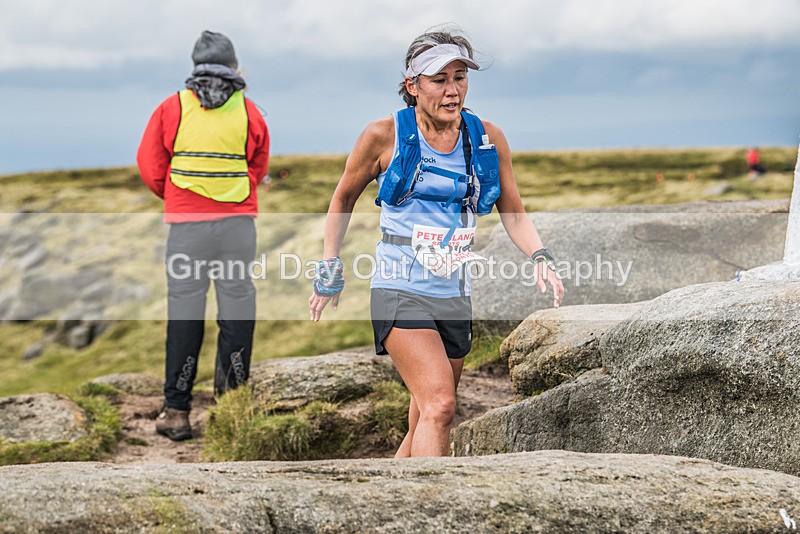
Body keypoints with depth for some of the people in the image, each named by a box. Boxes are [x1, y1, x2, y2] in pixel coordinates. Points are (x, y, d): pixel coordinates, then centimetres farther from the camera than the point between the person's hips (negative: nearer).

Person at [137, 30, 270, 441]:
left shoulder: (172, 108, 0)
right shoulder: (249, 112, 5)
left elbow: (151, 168, 5)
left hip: (187, 222, -1)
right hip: (239, 222, 1)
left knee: (184, 313, 2)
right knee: (237, 309, 6)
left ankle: (176, 411, 3)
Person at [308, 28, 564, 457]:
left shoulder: (487, 139, 3)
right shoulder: (385, 136, -5)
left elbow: (514, 215, 10)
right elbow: (344, 198, 10)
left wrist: (540, 258, -9)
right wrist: (330, 268, 8)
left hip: (455, 295, 5)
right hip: (401, 290, -4)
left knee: (425, 426, 11)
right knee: (439, 404, -23)